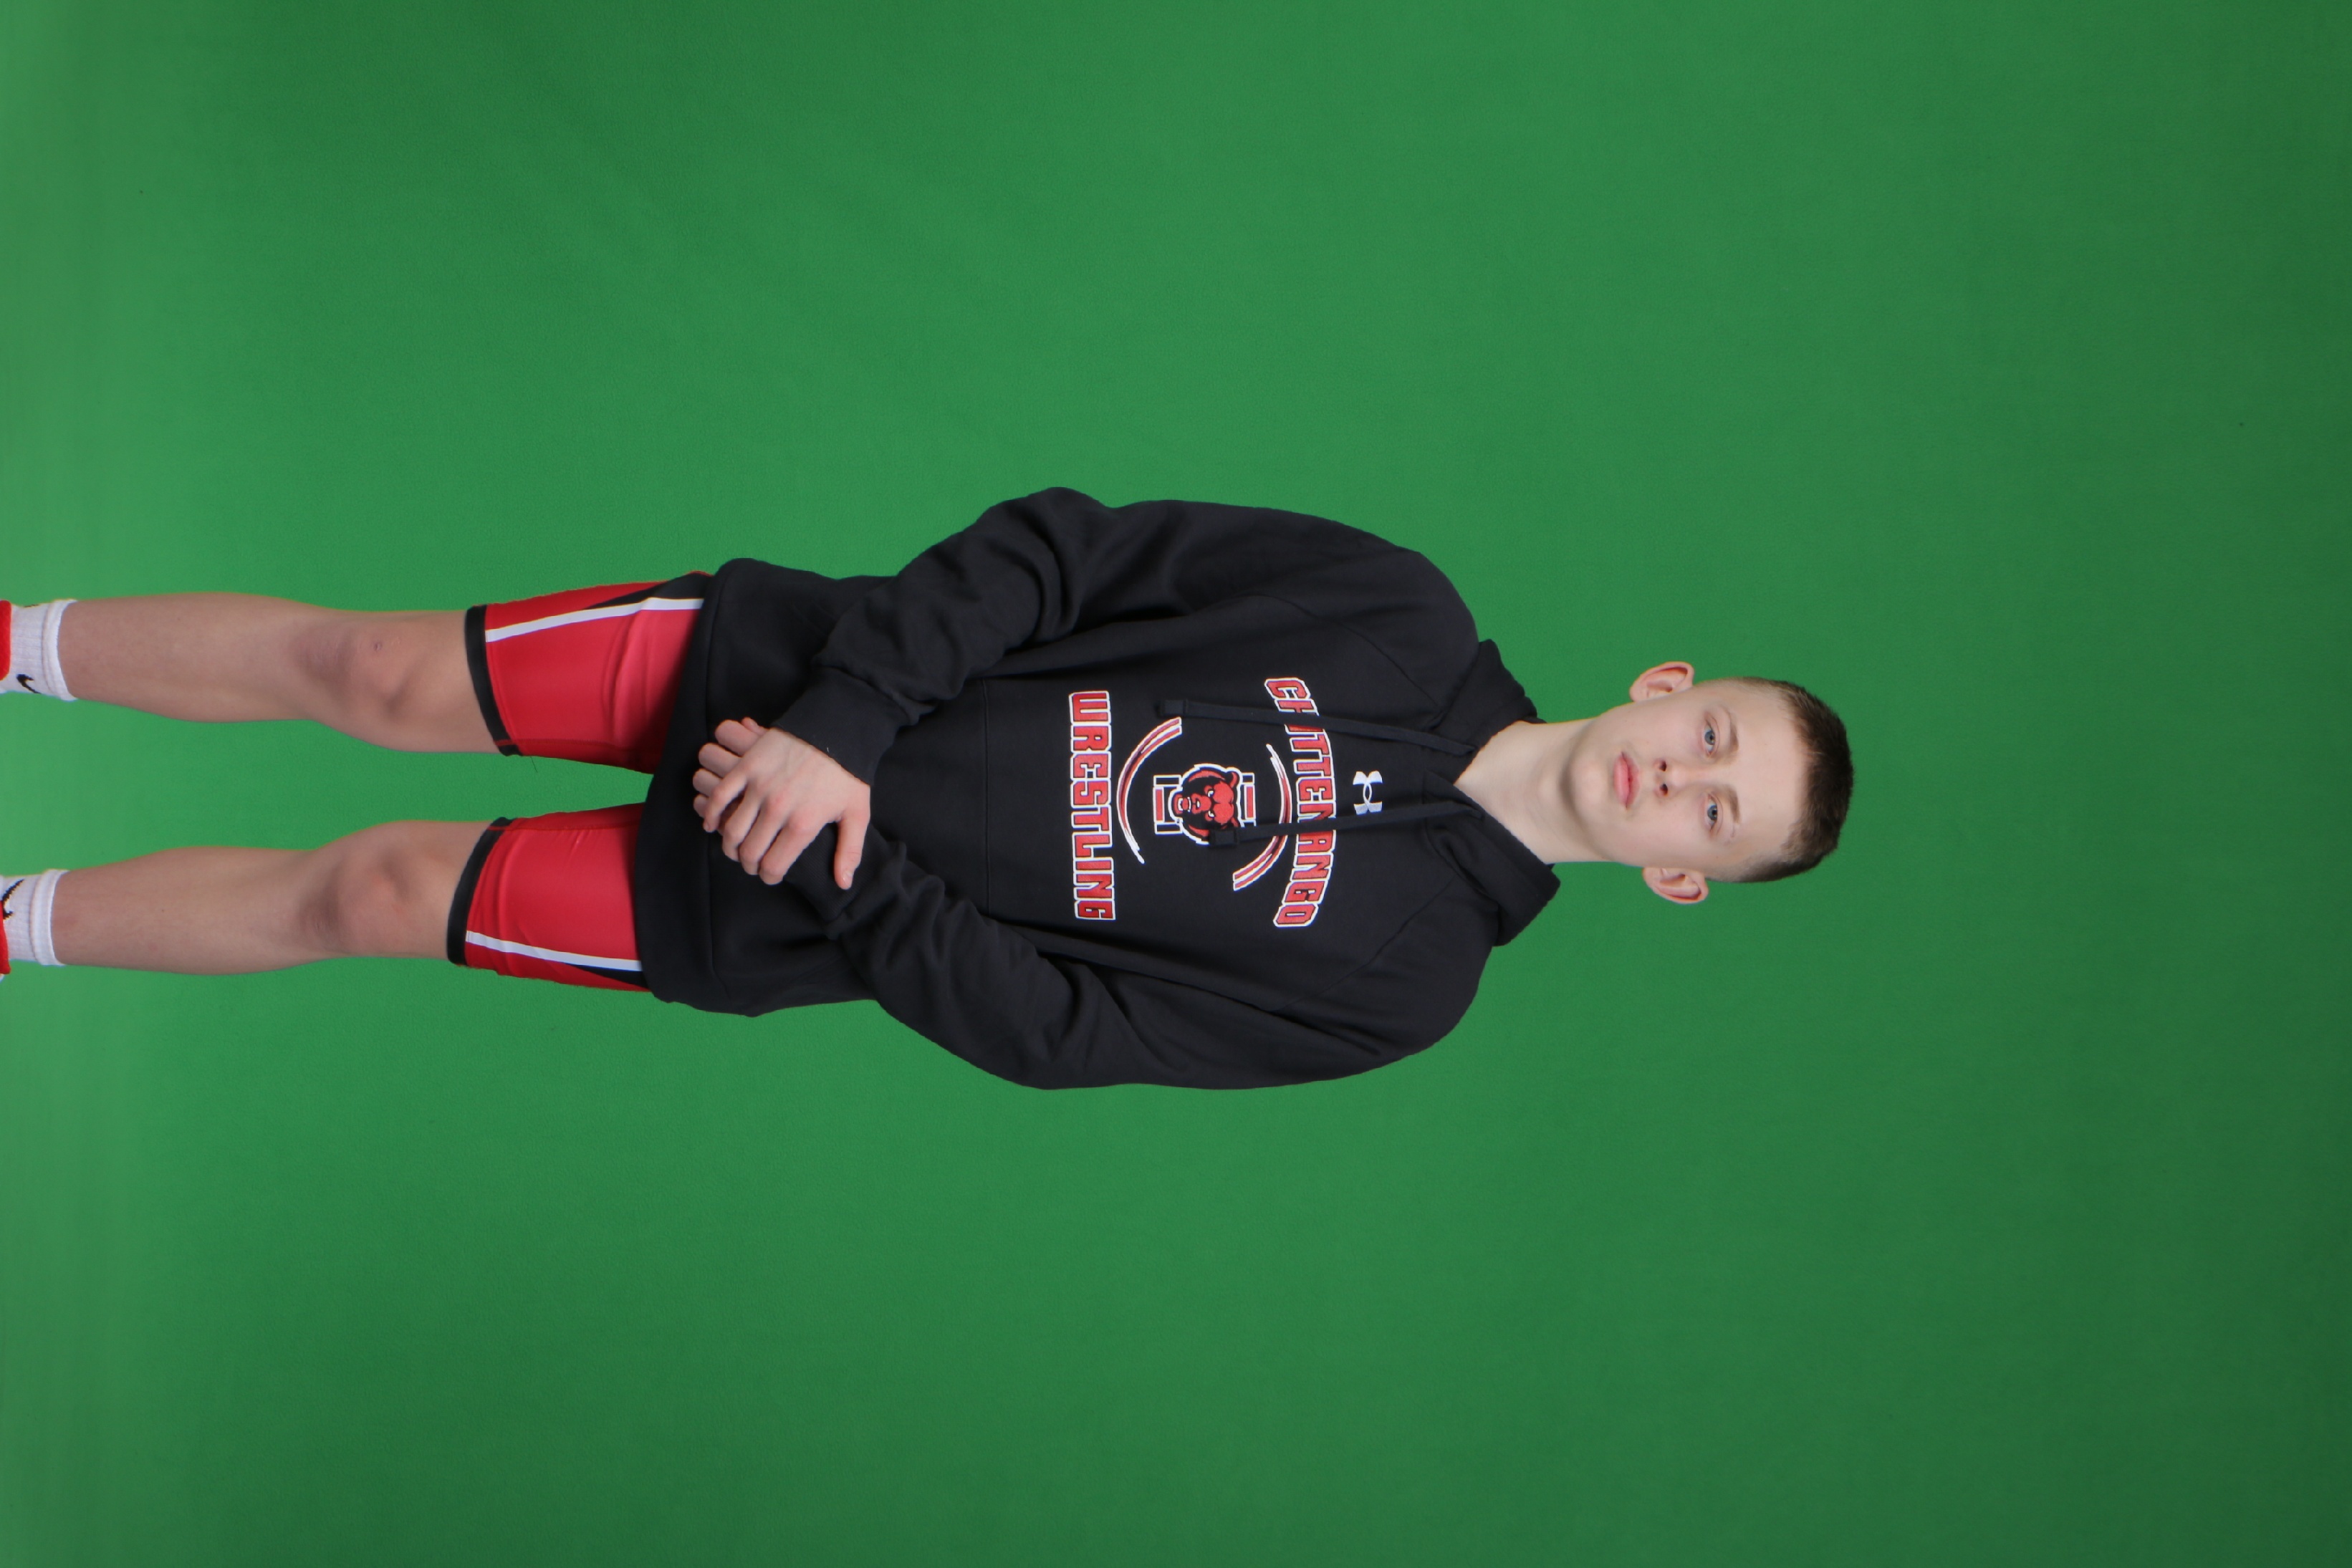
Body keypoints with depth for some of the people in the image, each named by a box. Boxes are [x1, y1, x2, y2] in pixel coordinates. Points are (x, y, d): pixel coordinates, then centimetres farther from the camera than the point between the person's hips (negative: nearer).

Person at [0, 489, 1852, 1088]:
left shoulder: (1404, 976, -9)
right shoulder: (1404, 617, -5)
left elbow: (1053, 1025, -10)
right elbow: (1063, 548, -6)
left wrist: (841, 881, -19)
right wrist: (852, 716, -17)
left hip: (761, 920, -1)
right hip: (781, 662, 2)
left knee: (371, 894, -5)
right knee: (375, 672, -4)